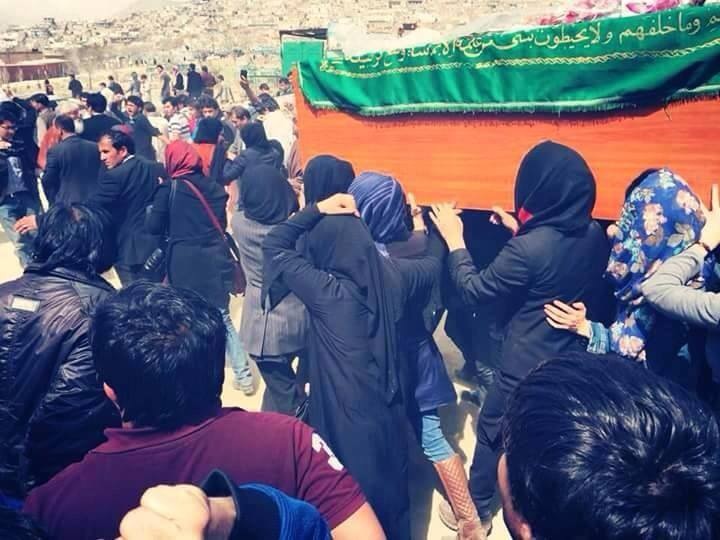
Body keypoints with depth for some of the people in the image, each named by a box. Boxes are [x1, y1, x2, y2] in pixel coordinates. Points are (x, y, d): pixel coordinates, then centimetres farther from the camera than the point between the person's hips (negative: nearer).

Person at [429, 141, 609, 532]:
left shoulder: (527, 248, -30)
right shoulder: (594, 236, -8)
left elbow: (473, 290, -18)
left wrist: (454, 239, -8)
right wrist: (522, 232, 12)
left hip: (528, 366, -6)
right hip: (576, 359, 7)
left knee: (491, 430, 16)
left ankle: (476, 511, 34)